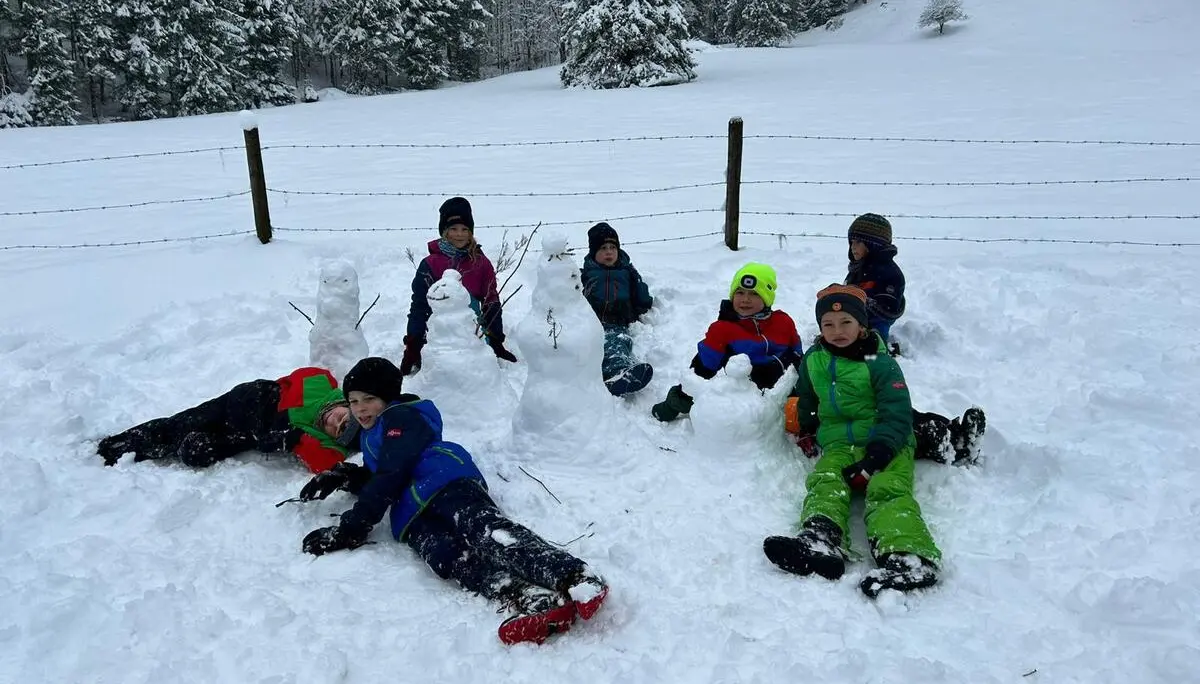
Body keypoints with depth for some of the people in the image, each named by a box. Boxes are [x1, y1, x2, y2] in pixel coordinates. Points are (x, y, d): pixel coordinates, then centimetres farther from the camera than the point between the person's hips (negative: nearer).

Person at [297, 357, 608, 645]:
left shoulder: (401, 416, 10)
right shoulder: (371, 435, 40)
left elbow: (390, 476, -2)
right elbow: (376, 480, 47)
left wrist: (353, 527, -5)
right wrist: (342, 477, 25)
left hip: (447, 482, -5)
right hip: (414, 515, 5)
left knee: (486, 531, -35)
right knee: (446, 555, -30)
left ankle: (574, 577, -57)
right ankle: (530, 601, -59)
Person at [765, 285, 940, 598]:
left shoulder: (880, 364, -4)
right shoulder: (813, 359, 13)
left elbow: (897, 417, -11)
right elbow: (805, 398, 36)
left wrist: (875, 457, -23)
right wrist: (807, 429, 29)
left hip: (885, 445, -3)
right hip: (838, 445, 4)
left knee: (887, 491, -31)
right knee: (824, 484, -28)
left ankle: (907, 557, -56)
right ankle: (819, 543, -56)